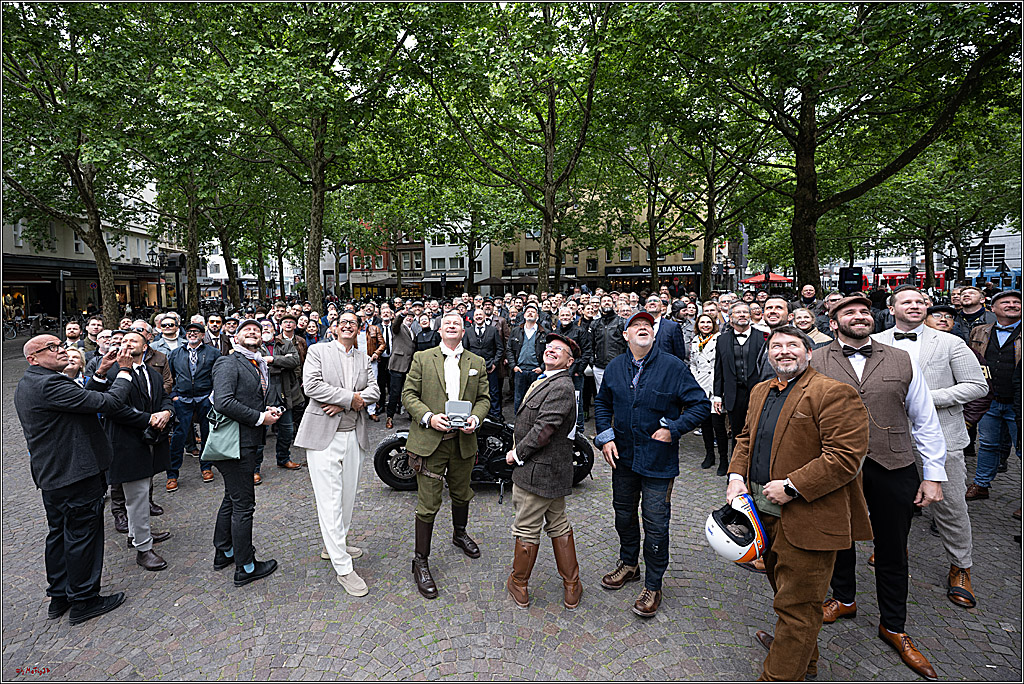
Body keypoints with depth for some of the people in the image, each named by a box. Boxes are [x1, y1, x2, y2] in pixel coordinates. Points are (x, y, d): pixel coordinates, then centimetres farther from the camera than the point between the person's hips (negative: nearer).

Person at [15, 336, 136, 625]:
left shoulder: (28, 384, 9)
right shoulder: (48, 384, -24)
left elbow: (80, 398, 13)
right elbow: (107, 402, -27)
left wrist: (100, 373, 7)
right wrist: (124, 371, -14)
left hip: (51, 475, 11)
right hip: (75, 474, -10)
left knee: (59, 534, 21)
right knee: (82, 536, 3)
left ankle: (59, 597, 35)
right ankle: (83, 601, 17)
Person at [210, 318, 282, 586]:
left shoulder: (262, 366, 16)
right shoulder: (228, 363, -11)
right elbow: (223, 401, -25)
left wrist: (269, 411, 5)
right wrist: (260, 418, -19)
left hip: (248, 442, 10)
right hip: (235, 442, -10)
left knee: (232, 498, 22)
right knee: (243, 504, -1)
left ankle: (224, 552, 39)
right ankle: (246, 567, 11)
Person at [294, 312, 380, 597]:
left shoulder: (364, 358, 13)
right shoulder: (318, 351, 1)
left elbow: (374, 390, 2)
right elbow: (311, 385, -13)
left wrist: (343, 401, -14)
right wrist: (351, 397, -14)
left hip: (353, 435, 5)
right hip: (323, 434, -5)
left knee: (347, 495, 14)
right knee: (329, 500, -4)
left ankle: (334, 544, 35)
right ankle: (343, 568, 2)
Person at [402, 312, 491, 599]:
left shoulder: (477, 363, 9)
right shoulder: (422, 358, 1)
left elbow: (484, 397, 9)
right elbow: (408, 394, -2)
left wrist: (476, 418, -10)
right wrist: (428, 417, -17)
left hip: (464, 440, 4)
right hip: (430, 441, -3)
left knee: (461, 495, 22)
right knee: (428, 504, -1)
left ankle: (459, 533, 50)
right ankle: (420, 561, 14)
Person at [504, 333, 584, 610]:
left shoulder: (561, 387, -22)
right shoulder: (543, 380, 10)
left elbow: (543, 430, -27)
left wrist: (516, 455, -15)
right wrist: (518, 451, 9)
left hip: (537, 471, -10)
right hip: (554, 469, 10)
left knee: (526, 530, 8)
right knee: (558, 525, 18)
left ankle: (518, 586, 27)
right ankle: (571, 589, 32)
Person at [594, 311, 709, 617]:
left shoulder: (673, 367, -12)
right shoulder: (615, 367, 2)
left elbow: (701, 405, -8)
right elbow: (602, 403, 14)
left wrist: (673, 429, -18)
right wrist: (605, 437, 3)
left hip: (658, 460, -4)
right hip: (623, 457, 5)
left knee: (656, 525, 3)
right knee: (624, 515, 20)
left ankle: (653, 586, 23)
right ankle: (628, 564, 45)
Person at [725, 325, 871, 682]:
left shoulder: (834, 394, -15)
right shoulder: (761, 391, 11)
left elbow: (845, 456, -22)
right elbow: (746, 437, 18)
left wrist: (791, 486, -23)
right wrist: (736, 475, 2)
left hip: (805, 516, -8)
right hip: (764, 510, 9)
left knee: (796, 605, 3)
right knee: (783, 588, 26)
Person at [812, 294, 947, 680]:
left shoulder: (902, 362, 3)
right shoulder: (816, 365, -3)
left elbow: (925, 422, 5)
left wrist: (934, 474, 2)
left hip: (893, 471, 1)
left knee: (892, 551, 13)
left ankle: (893, 627, 33)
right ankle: (844, 599, 42)